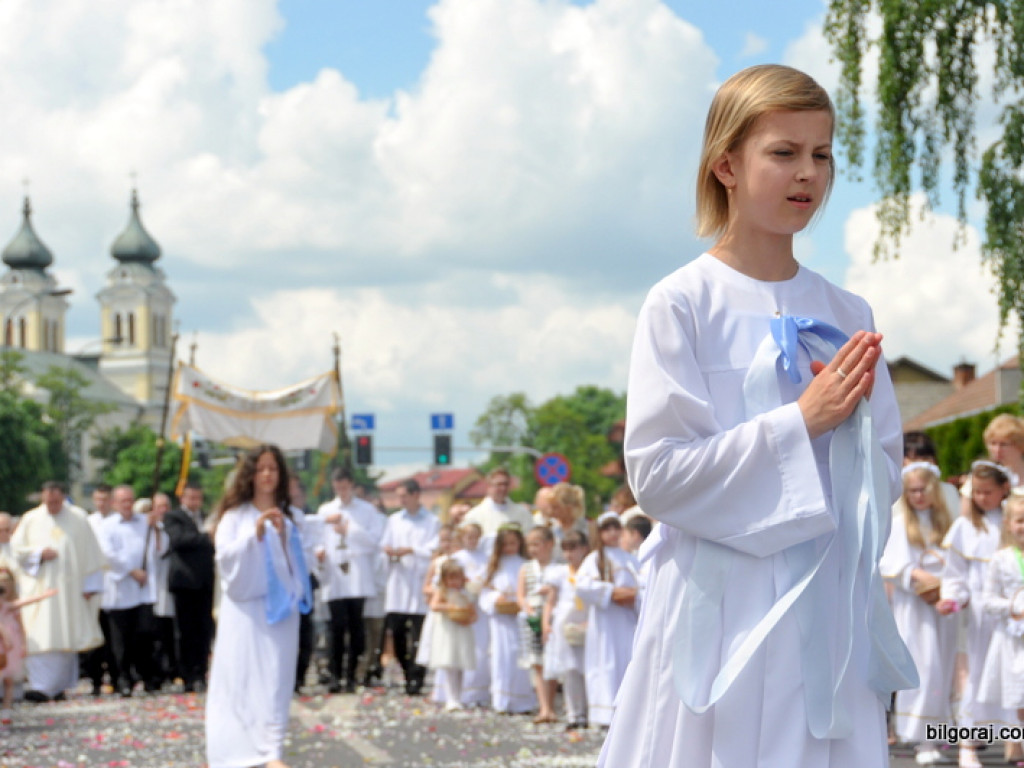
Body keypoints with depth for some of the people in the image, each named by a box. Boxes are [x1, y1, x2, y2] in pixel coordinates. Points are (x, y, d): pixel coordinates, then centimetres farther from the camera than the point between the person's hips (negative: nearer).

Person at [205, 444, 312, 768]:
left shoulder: (287, 516, 10)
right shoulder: (235, 514, 2)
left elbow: (297, 562, 8)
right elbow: (225, 555, -9)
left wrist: (283, 536, -9)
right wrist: (255, 532, -21)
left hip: (279, 606, 2)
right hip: (244, 606, -2)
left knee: (275, 680, -3)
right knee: (240, 678, -4)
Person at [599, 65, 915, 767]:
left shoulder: (846, 314, 8)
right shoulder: (682, 305, -6)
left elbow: (885, 478, 11)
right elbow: (656, 472, -13)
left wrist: (847, 425, -9)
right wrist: (799, 423, -14)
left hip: (830, 608, 4)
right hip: (723, 607, -4)